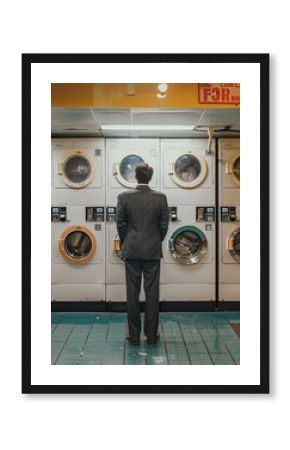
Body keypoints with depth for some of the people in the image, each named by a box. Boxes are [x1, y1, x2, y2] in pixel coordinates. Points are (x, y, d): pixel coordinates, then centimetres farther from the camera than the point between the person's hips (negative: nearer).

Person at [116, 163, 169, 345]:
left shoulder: (124, 196, -5)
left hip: (131, 250, 0)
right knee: (152, 292, 6)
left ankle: (134, 335, 10)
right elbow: (164, 224, 0)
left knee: (133, 292, 5)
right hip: (153, 250, 0)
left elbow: (120, 224, -1)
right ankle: (152, 334, 12)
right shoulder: (160, 197, -4)